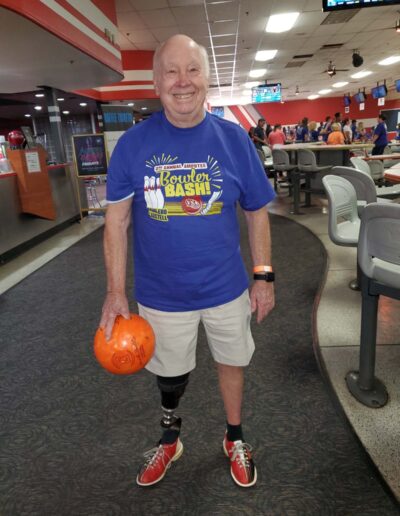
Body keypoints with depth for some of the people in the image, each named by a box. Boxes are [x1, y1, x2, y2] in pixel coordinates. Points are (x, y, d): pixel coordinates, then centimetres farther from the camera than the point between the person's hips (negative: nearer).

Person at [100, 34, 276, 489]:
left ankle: (234, 440, 48)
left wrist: (264, 277, -2)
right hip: (161, 294, 0)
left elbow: (256, 212, 0)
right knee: (169, 373, 20)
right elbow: (117, 219, -5)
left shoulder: (233, 139, -6)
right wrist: (116, 292, -8)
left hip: (227, 289, 1)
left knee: (232, 363, 19)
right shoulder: (132, 144, -8)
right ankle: (169, 438, 51)